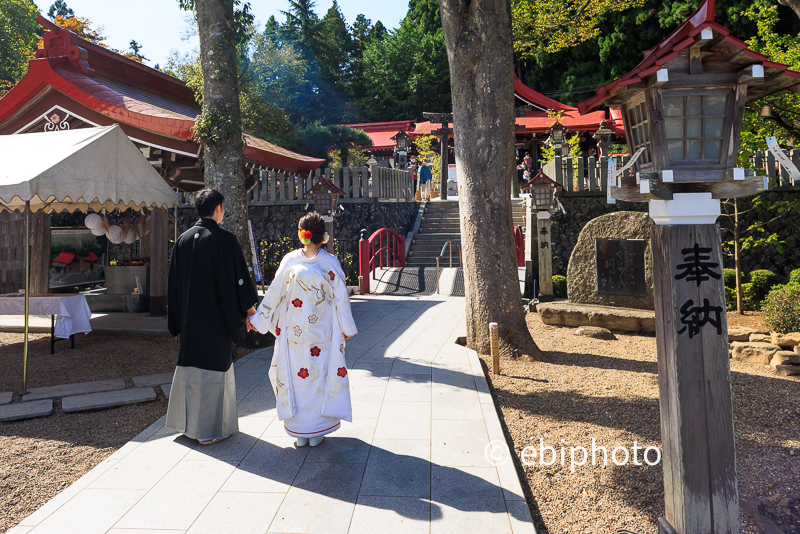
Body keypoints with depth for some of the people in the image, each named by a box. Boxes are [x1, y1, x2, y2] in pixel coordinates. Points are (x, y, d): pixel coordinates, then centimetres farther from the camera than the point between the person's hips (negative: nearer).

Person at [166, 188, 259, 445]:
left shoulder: (183, 239, 4)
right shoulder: (225, 240, -14)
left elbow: (174, 282, 8)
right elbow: (239, 279, -12)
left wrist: (178, 318, 16)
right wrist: (250, 308, 0)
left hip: (190, 317, 6)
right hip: (217, 318, -6)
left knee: (191, 366, 18)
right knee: (214, 368, 4)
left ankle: (188, 422, 32)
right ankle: (210, 429, 13)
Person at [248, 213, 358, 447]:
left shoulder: (290, 260, -6)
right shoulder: (331, 263, -6)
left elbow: (274, 293, -1)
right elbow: (341, 298, -2)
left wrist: (257, 320, 11)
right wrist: (347, 329, 9)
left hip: (293, 333, 0)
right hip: (322, 334, 0)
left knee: (295, 375, 10)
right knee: (319, 375, 10)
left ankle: (300, 432, 18)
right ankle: (317, 431, 18)